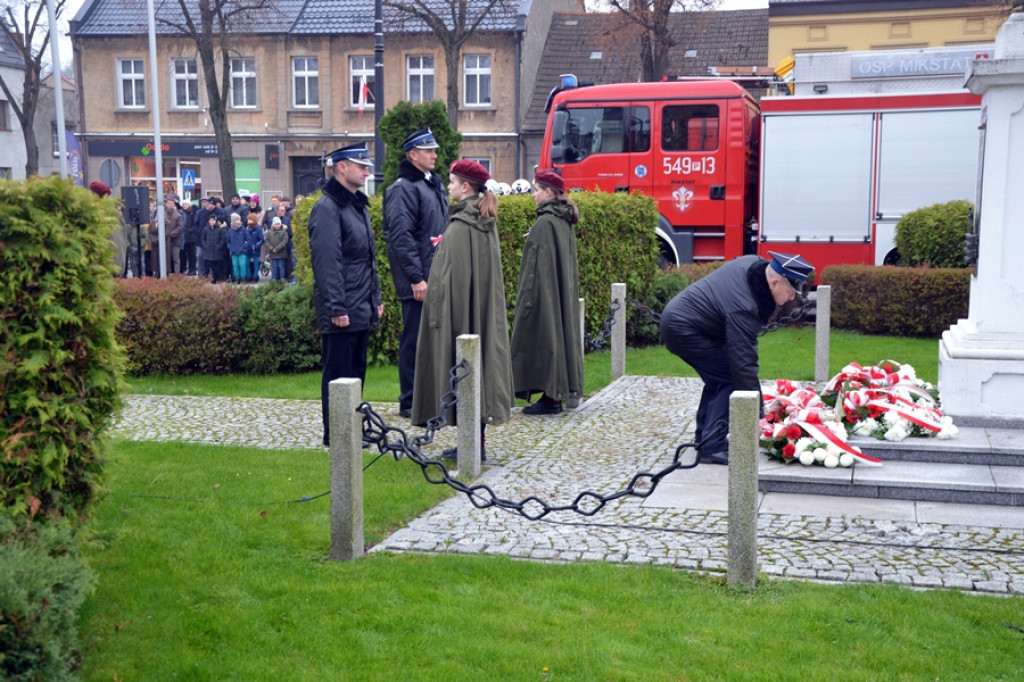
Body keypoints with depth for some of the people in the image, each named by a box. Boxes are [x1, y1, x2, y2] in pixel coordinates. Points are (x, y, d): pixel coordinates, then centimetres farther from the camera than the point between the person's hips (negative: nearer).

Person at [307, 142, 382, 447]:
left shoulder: (358, 204, 17)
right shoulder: (327, 208, -14)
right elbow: (326, 263, -20)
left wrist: (376, 297, 20)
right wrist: (336, 308, -22)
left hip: (363, 309, 9)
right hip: (343, 312, -9)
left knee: (356, 370, 15)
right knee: (338, 372, -1)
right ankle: (335, 434, 8)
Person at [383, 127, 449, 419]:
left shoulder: (435, 184, 17)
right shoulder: (403, 189, -11)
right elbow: (401, 237, -18)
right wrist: (416, 277, -21)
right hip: (419, 281, -9)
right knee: (414, 338, -3)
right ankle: (409, 402, 5)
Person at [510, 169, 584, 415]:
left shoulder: (544, 223, -17)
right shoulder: (565, 221, 10)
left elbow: (538, 264, -19)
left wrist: (527, 299, -17)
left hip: (545, 292, -9)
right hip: (563, 294, 9)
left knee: (543, 337, -3)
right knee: (560, 334, 11)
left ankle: (549, 397, -1)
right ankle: (560, 392, 17)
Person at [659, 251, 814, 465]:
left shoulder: (755, 264, -5)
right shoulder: (743, 308, -31)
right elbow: (744, 363, -30)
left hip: (677, 316, 10)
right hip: (683, 330, -10)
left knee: (718, 377, 18)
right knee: (730, 378, -11)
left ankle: (704, 436, 27)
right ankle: (713, 447, -9)